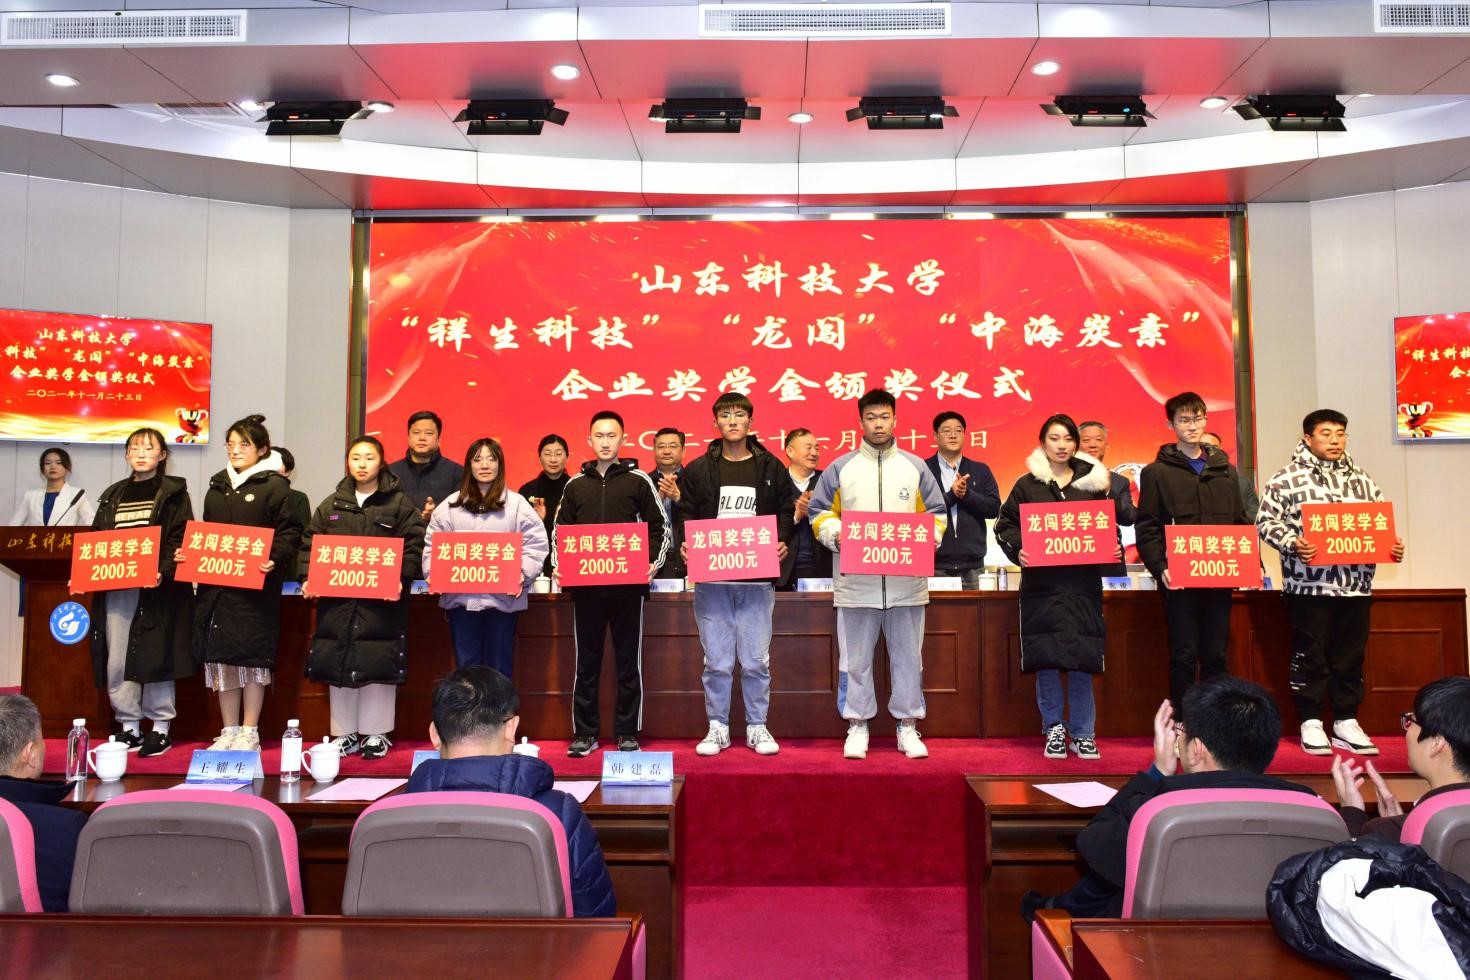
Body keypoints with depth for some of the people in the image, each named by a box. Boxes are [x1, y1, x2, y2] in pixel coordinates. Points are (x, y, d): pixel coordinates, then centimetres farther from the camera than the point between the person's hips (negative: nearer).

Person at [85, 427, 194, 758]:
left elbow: (180, 541, -7)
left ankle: (161, 729, 6)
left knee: (154, 657, -4)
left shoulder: (174, 493, 2)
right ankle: (129, 727, 15)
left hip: (157, 588, -5)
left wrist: (163, 572, -22)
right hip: (114, 587, 5)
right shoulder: (113, 495, 18)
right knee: (116, 660, 4)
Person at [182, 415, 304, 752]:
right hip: (216, 584, 6)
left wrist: (274, 559, -22)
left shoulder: (274, 486, -2)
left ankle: (250, 733, 9)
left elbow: (291, 532, -7)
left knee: (251, 657, -2)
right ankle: (229, 731, 18)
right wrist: (189, 554, 6)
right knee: (220, 658, 7)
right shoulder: (217, 487, 17)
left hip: (256, 586, -6)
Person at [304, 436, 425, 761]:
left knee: (379, 664, -2)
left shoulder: (399, 503, 2)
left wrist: (400, 578, -16)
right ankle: (344, 733, 18)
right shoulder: (331, 506, 13)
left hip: (382, 600, -3)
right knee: (337, 662, 7)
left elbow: (414, 546, -4)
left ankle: (376, 733, 11)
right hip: (337, 599, 4)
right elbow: (311, 545, 11)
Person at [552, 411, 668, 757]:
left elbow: (659, 528, 4)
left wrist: (654, 563, -9)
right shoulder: (575, 484, 11)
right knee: (587, 660, 6)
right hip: (585, 584, 2)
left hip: (628, 583, -2)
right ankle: (585, 732, 15)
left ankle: (627, 732, 14)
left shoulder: (638, 480, 4)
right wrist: (559, 565, 0)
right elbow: (559, 531, 15)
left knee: (628, 660, 5)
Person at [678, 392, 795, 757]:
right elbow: (686, 514, 8)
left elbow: (786, 509, 10)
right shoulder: (698, 470, 7)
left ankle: (757, 727, 20)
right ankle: (718, 728, 18)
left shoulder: (771, 468, 8)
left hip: (757, 577, 0)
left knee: (756, 659, 5)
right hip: (711, 577, 0)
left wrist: (782, 541, -6)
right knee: (717, 661, 5)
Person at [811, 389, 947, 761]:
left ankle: (908, 725, 19)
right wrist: (836, 535, -11)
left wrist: (927, 539, -6)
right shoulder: (840, 468, 6)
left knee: (908, 656, 7)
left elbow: (936, 514, 12)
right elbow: (820, 514, 8)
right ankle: (857, 726, 17)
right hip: (856, 581, -1)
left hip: (907, 581, 1)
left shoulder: (915, 467, 9)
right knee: (857, 658, 5)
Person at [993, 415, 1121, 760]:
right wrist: (1018, 550, -13)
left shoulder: (1094, 482, 11)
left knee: (1082, 659, 1)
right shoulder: (1027, 484, 6)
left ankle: (1083, 734, 14)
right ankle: (1054, 729, 14)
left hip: (1083, 583, 1)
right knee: (1046, 658, -1)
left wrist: (1115, 549, -3)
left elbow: (1111, 525, 16)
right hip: (1041, 583, -1)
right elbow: (1005, 525, 5)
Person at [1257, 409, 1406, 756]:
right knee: (1310, 655, 3)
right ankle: (1311, 724, 12)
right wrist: (1292, 544, -20)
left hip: (1355, 584, 5)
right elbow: (1265, 521, -5)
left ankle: (1346, 722, 21)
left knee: (1351, 656, 10)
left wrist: (1392, 545, 0)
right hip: (1309, 584, -5)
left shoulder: (1361, 479, 15)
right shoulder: (1288, 478, -2)